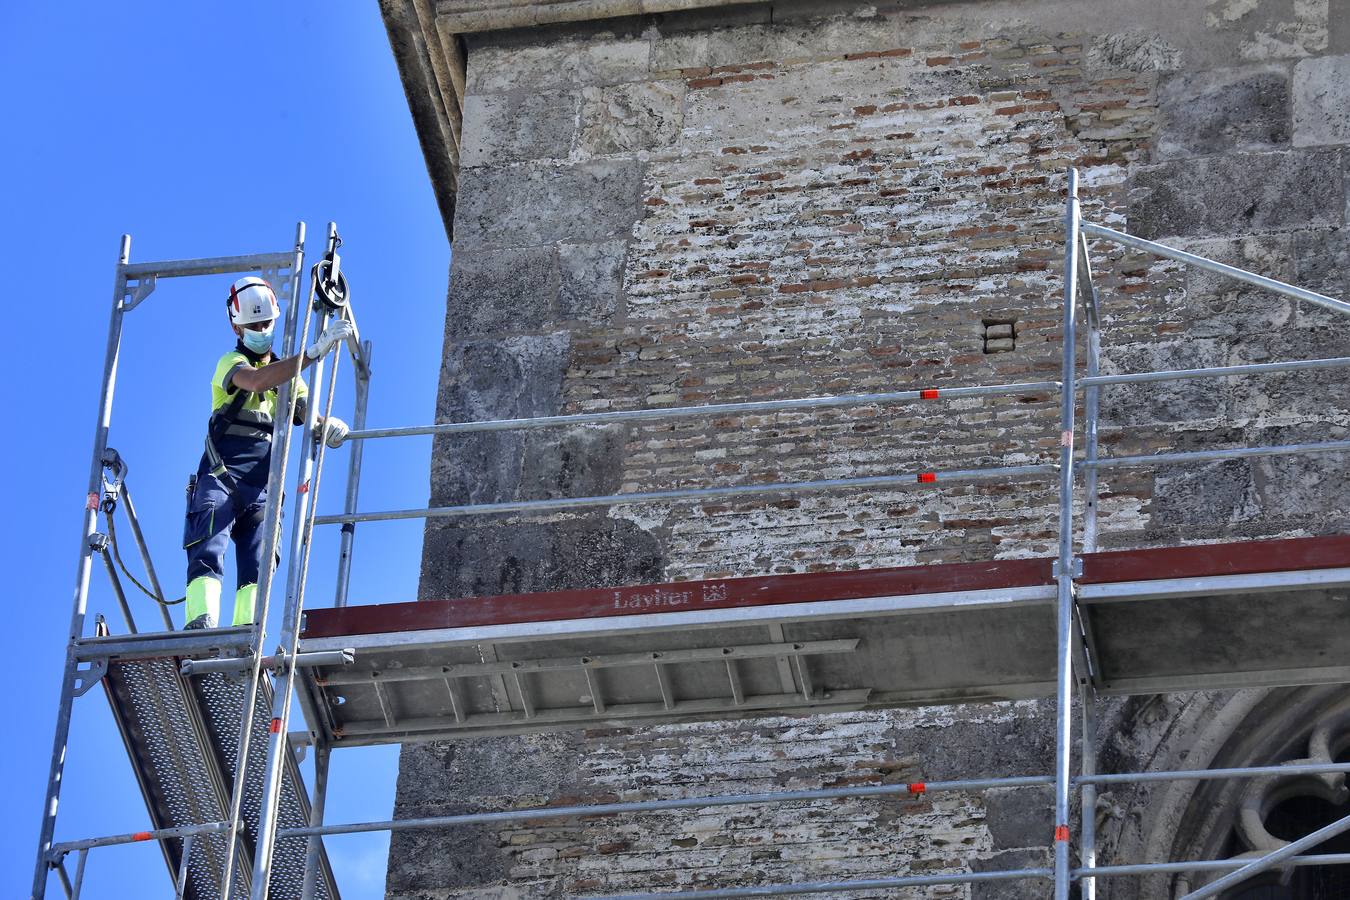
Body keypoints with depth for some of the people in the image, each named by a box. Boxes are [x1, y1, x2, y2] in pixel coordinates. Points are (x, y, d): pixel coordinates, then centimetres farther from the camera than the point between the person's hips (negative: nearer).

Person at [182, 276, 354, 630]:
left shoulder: (287, 374, 24)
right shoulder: (231, 363, 4)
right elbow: (256, 381, -21)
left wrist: (330, 425, -17)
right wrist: (314, 352, -29)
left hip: (262, 485, 5)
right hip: (221, 477, -5)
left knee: (256, 566, -9)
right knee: (209, 554, -20)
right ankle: (199, 624, -32)